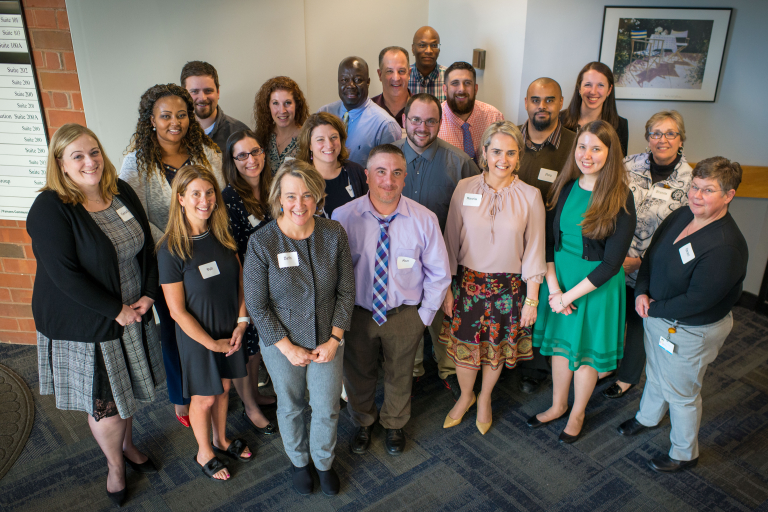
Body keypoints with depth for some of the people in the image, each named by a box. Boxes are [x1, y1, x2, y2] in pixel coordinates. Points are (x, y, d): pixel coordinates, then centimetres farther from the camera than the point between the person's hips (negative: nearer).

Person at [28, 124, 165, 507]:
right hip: (84, 327, -5)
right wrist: (116, 311, -20)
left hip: (132, 315, 6)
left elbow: (146, 246, 6)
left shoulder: (121, 192, 0)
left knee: (128, 389, 22)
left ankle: (127, 446, 49)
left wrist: (148, 294, -5)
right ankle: (115, 465, 36)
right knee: (105, 406, 7)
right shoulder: (49, 210, -19)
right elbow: (65, 275, -24)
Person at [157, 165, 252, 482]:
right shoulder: (171, 248, -21)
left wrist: (241, 322, -7)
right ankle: (204, 453, 40)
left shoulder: (222, 235, -6)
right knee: (204, 398, 14)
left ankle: (221, 441, 47)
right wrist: (212, 343, -13)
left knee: (223, 388, 22)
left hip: (230, 331, 5)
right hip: (197, 336, -4)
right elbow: (177, 311, -17)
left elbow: (240, 281, 3)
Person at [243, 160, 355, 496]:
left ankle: (324, 461, 46)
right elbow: (256, 304, -12)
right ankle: (298, 461, 50)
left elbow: (346, 291, -4)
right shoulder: (261, 243, -19)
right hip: (281, 344, -1)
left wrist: (335, 339, -9)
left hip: (327, 341, 2)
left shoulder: (334, 235, -13)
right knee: (291, 407, 21)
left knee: (327, 409, 15)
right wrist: (287, 347, -12)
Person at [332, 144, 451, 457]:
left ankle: (394, 424, 55)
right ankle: (363, 422, 55)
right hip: (357, 314, 0)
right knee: (358, 374, 23)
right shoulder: (343, 217, -17)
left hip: (405, 315, 1)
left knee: (399, 375, 24)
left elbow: (439, 273, -4)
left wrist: (425, 314, -4)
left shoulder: (423, 219, -14)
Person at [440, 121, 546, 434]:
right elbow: (451, 242, 0)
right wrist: (447, 288, 0)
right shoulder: (465, 189, -6)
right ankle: (465, 396, 41)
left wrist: (532, 299, -3)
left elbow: (534, 251, -3)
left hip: (509, 287, 0)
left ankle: (485, 399, 43)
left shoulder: (530, 196, -7)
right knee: (464, 346, 11)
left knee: (496, 349, 15)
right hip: (467, 282, 0)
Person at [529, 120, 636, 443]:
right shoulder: (564, 188, -4)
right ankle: (558, 406, 40)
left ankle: (577, 413, 37)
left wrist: (570, 295, -16)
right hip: (559, 277, 4)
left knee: (587, 351, 13)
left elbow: (612, 262, -17)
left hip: (597, 284, -4)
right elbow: (548, 240, -1)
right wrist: (553, 287, -12)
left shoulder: (620, 199, -17)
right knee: (560, 343, 17)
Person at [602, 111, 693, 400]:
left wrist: (640, 260, -15)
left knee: (638, 322, 14)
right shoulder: (629, 165, -4)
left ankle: (628, 376, 37)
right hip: (614, 262, 2)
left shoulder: (689, 181, -10)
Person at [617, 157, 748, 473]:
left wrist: (654, 310, -17)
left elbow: (696, 301, -29)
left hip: (689, 333, -7)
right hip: (656, 317, 8)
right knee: (655, 375, 30)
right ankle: (648, 417, 58)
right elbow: (651, 254, 5)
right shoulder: (680, 216, -6)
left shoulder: (725, 247, -31)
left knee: (681, 393, 13)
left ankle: (684, 454, 38)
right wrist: (641, 292, -9)